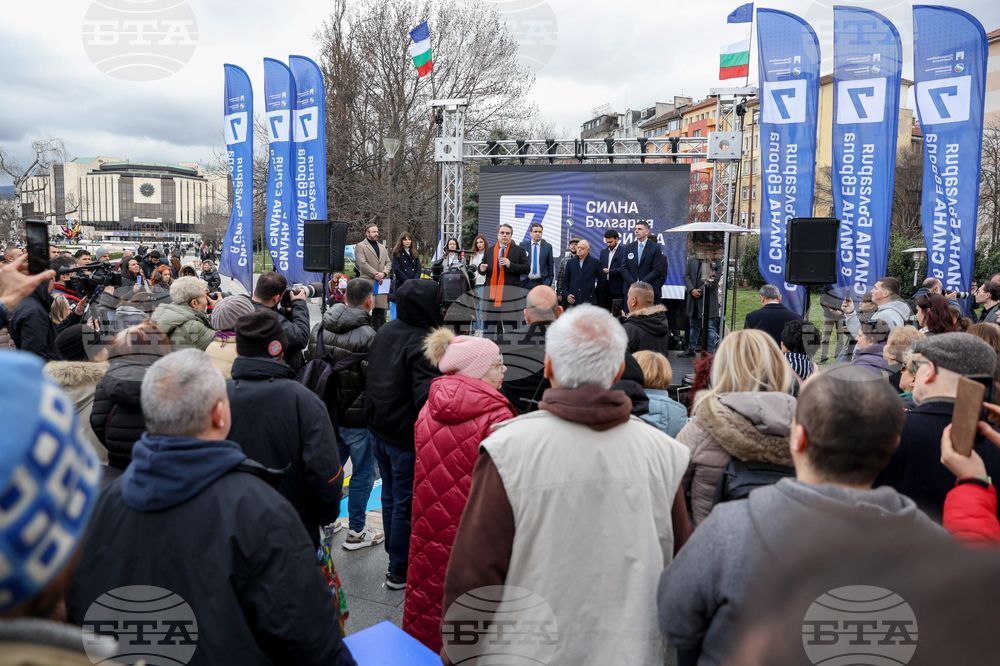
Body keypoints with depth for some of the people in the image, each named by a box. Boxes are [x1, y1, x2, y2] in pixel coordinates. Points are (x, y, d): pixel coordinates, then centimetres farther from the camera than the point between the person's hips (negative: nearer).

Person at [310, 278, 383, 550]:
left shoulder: (320, 329, 2)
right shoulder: (368, 336, -22)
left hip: (326, 413, 7)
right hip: (357, 418, -7)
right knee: (363, 474, 9)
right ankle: (356, 531, 20)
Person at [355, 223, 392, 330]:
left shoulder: (382, 247, 23)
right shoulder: (360, 246, 1)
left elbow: (388, 262, 16)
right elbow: (362, 263, -9)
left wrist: (383, 273, -4)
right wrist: (375, 274, -13)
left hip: (381, 282, 6)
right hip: (368, 282, -6)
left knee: (380, 310, 5)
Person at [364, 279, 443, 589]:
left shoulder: (384, 331, 5)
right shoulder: (422, 344, -23)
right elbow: (426, 397, -29)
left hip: (377, 430, 9)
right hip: (405, 438, -8)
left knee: (390, 496, 22)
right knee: (406, 504, 6)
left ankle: (395, 556, 37)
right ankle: (400, 571, 18)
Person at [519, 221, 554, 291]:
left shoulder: (548, 246, 6)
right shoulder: (523, 245, 5)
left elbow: (550, 265, 8)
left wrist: (549, 281, 2)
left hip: (541, 283, 0)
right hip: (525, 283, 0)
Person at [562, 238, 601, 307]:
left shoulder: (595, 263, 3)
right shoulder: (571, 263, 12)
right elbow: (565, 281, 15)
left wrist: (596, 293, 5)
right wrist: (566, 295, 1)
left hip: (588, 301, -2)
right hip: (572, 301, 3)